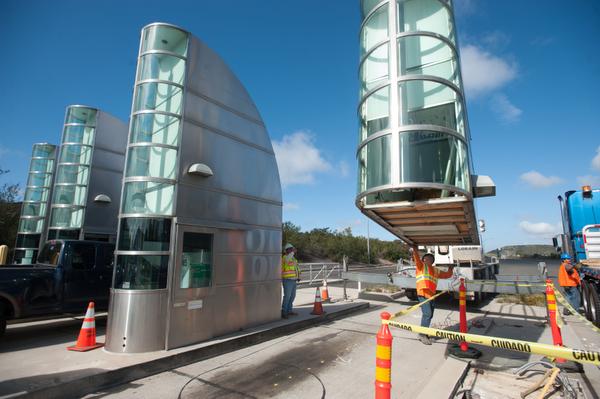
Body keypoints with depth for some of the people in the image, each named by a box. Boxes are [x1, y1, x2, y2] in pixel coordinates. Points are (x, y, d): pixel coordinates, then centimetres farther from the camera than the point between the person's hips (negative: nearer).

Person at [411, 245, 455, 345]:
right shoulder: (421, 266, 4)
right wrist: (415, 252, -31)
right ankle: (422, 335, -7)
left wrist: (450, 270, 8)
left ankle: (423, 333, 25)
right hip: (423, 293, -8)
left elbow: (446, 275, 28)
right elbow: (417, 259, -14)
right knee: (427, 313, -14)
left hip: (431, 295, 8)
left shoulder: (435, 270, 23)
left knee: (429, 315, 13)